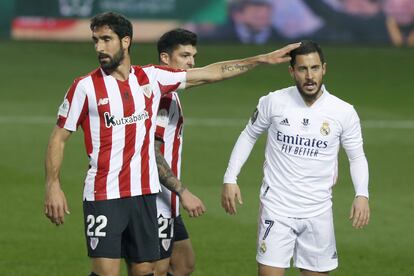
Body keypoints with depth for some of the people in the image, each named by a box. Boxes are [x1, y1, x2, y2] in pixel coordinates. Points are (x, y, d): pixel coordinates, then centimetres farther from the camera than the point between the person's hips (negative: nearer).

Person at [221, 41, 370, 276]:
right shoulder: (273, 102, -5)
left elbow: (357, 157, 6)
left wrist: (362, 195, -10)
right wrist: (230, 179, 5)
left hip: (318, 212, 1)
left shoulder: (344, 113, -4)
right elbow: (249, 136, 11)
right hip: (277, 209, -1)